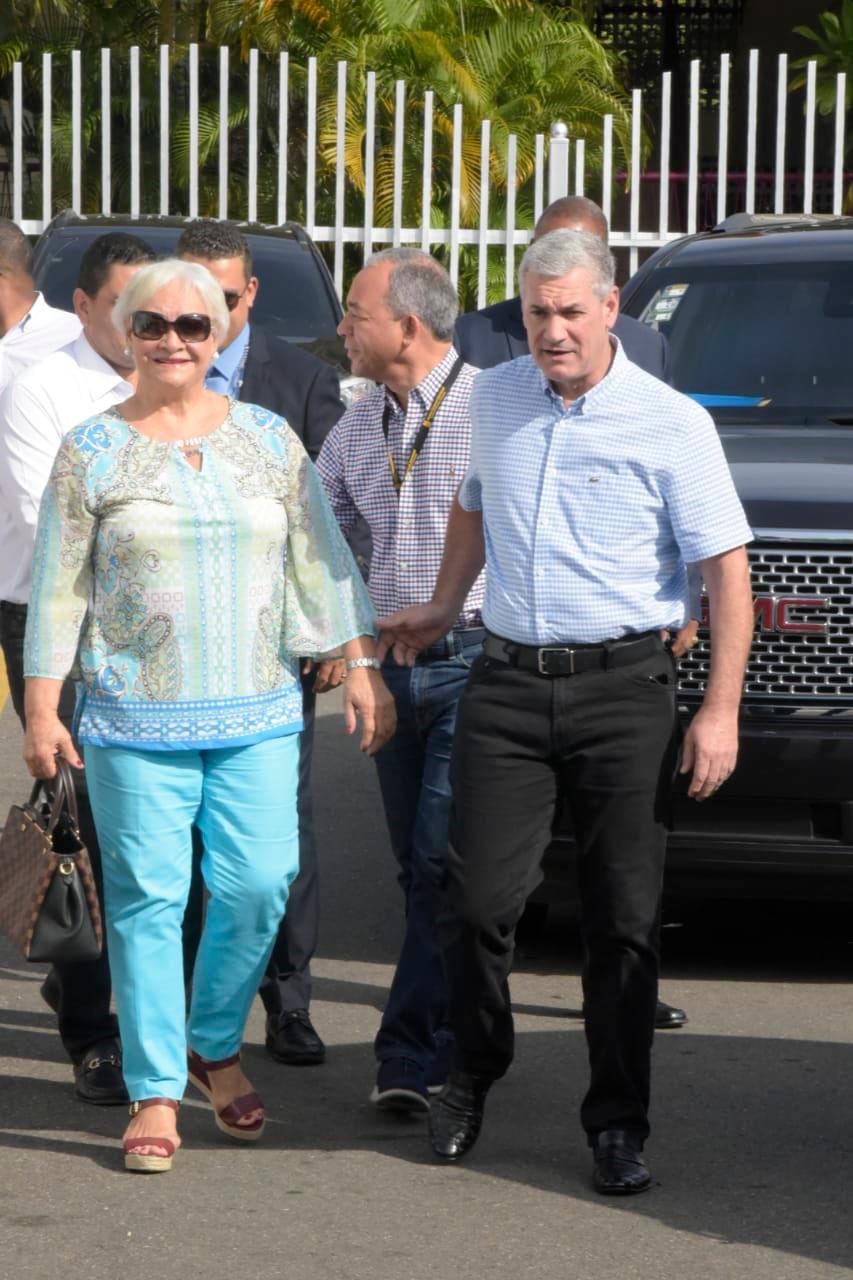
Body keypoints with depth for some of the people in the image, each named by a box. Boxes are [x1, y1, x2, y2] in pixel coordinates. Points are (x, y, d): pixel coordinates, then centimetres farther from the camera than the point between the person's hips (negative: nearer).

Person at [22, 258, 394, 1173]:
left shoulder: (269, 439, 8)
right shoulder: (92, 451, 2)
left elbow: (323, 561, 10)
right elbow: (58, 588, 2)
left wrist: (360, 666, 3)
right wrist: (41, 710, -2)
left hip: (258, 715, 2)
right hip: (134, 718, -2)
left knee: (258, 887, -3)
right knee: (148, 900, -3)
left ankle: (214, 1046, 20)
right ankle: (155, 1091, 5)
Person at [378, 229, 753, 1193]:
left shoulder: (671, 423, -6)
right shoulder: (493, 398, 8)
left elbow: (726, 568, -6)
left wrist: (720, 709, -11)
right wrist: (440, 608, 31)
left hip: (624, 688, -3)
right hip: (507, 682, 3)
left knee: (624, 916, 1)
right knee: (478, 899, -3)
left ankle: (617, 1124, 11)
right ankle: (471, 1076, 20)